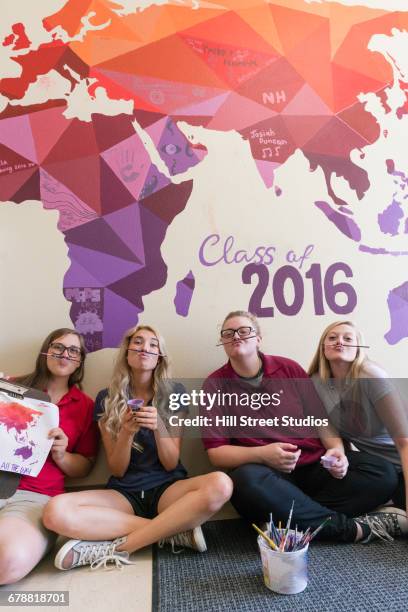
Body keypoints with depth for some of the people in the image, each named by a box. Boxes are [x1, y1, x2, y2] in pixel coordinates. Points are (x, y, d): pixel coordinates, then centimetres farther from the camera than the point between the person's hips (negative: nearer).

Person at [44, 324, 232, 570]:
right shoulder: (107, 399, 3)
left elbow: (171, 463, -1)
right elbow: (117, 470, 1)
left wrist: (158, 425, -21)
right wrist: (127, 432, -19)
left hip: (167, 488, 0)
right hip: (124, 492, 1)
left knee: (221, 484, -32)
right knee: (56, 512, -29)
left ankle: (117, 548, -21)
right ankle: (176, 529, -20)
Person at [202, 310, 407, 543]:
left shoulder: (289, 368, 6)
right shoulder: (216, 384, -2)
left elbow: (320, 419, 11)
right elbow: (216, 452, -5)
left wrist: (336, 449, -10)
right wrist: (262, 454, -21)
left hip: (315, 465, 4)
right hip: (266, 473, -3)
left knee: (382, 472, -17)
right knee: (247, 479, -37)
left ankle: (284, 517, -23)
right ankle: (353, 528, -20)